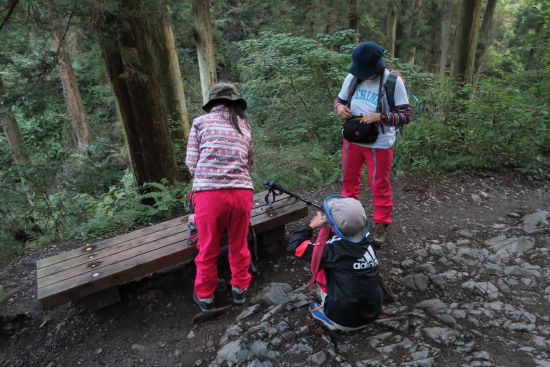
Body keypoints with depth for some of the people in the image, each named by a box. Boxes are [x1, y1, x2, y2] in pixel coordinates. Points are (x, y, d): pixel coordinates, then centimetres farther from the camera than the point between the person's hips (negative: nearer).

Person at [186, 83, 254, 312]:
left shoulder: (201, 122, 9)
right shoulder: (245, 126, 17)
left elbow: (192, 164, 6)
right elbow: (249, 163, 16)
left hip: (209, 194, -2)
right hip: (242, 192, 2)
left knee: (208, 250, 16)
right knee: (239, 245, 22)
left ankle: (205, 296, 34)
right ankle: (240, 289, 40)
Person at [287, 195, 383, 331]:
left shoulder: (334, 249, -22)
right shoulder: (367, 239, -8)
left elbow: (294, 246, -13)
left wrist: (312, 225, -2)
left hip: (345, 320, -5)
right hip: (373, 312, 6)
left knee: (320, 263, 6)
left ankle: (329, 317, 11)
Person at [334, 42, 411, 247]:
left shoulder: (393, 82, -14)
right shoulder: (352, 77, -3)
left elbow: (406, 115, -13)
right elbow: (340, 99, 11)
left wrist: (380, 117, -28)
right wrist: (339, 107, -13)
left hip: (379, 144, -4)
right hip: (352, 139, 5)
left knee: (380, 185, 7)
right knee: (349, 179, 17)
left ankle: (381, 225, 25)